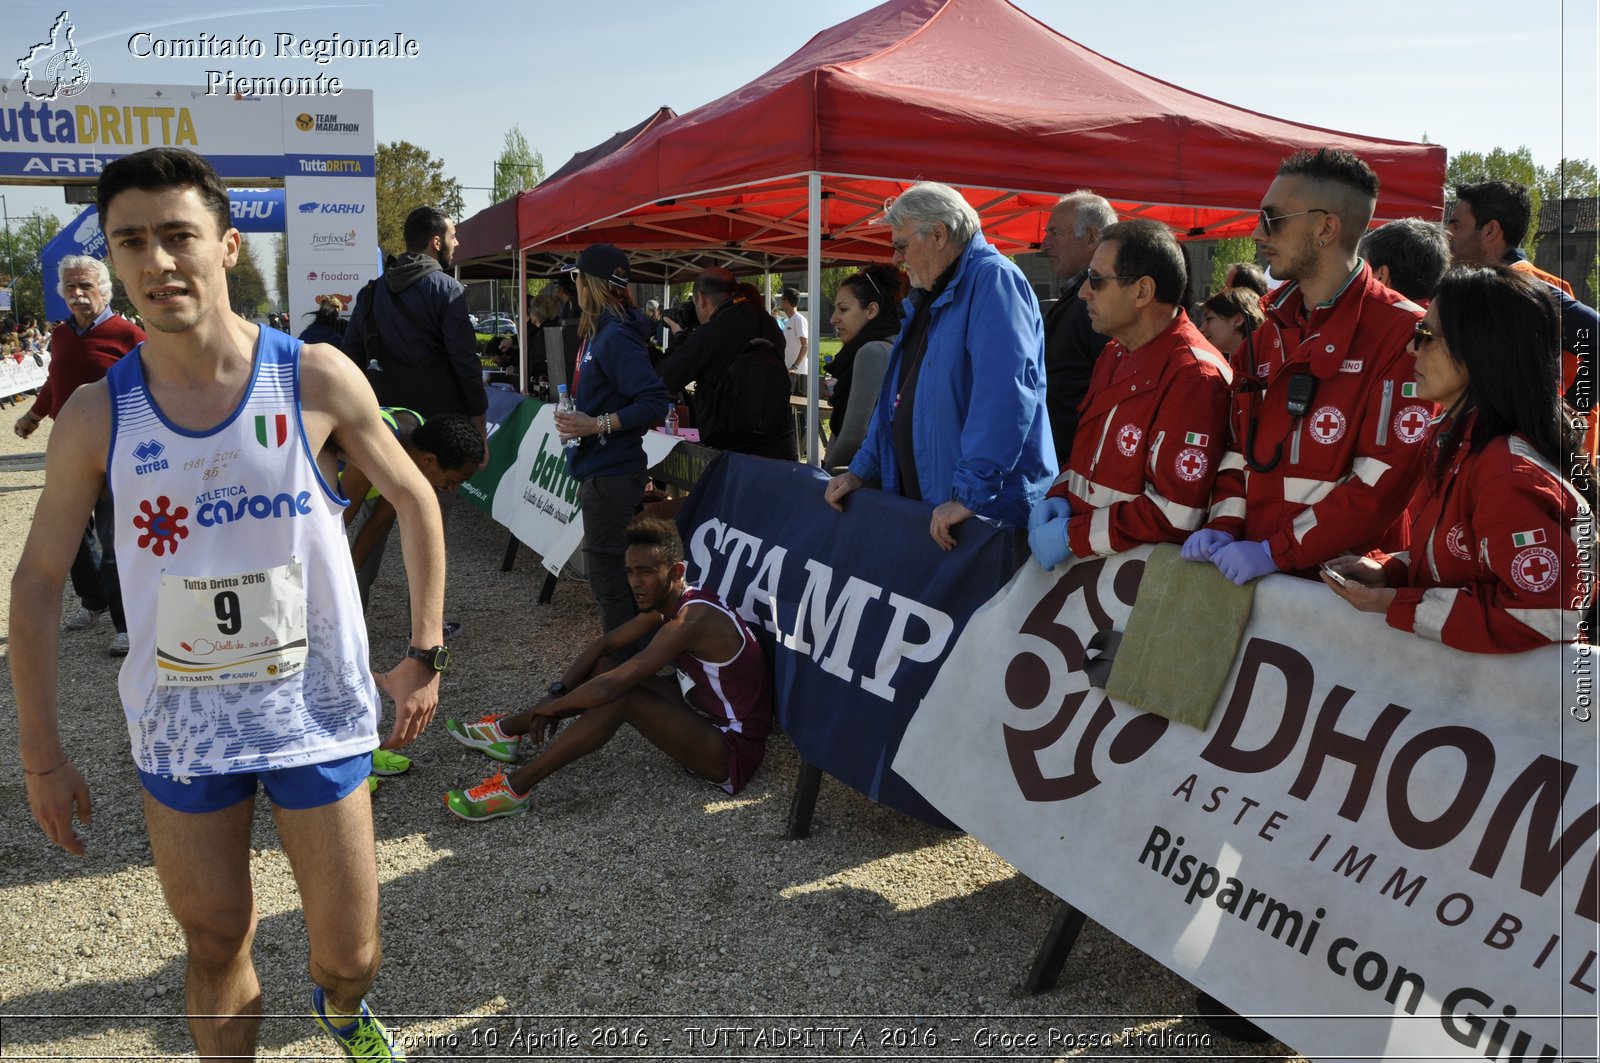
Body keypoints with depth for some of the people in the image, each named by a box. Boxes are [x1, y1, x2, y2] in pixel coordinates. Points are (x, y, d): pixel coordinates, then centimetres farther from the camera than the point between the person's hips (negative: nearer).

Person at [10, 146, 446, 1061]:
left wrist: (425, 654, 1)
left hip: (317, 712, -1)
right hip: (181, 726, 1)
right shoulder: (96, 416, -7)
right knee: (216, 950, 15)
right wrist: (42, 753, 3)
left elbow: (416, 500, 1)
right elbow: (39, 581, 3)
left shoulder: (317, 378, -11)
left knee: (350, 954, 10)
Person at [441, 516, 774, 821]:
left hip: (734, 755, -10)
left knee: (619, 697, -27)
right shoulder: (665, 604, 2)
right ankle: (506, 731, 15)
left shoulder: (692, 621, -28)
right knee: (605, 666, 5)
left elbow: (609, 688, -30)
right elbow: (604, 644, 9)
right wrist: (558, 692, -4)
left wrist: (553, 706, -14)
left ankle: (516, 788, -20)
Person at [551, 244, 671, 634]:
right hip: (599, 468, 10)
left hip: (611, 474, -10)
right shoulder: (598, 331, 11)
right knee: (613, 572, 17)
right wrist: (579, 417, 9)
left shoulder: (616, 336, -18)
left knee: (608, 577, -5)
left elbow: (655, 403, -24)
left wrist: (597, 425, -24)